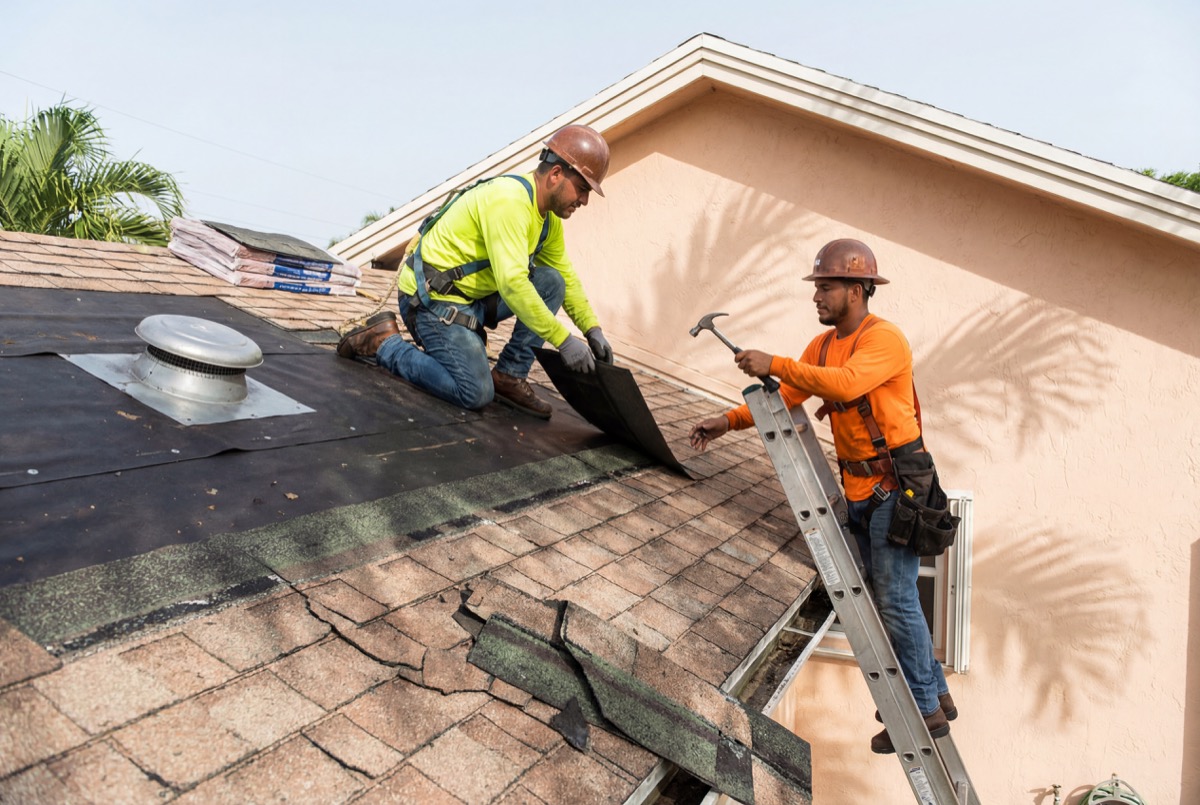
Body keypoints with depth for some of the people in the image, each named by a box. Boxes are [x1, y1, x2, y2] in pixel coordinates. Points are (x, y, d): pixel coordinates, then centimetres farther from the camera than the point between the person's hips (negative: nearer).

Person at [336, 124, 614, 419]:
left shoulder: (549, 216, 6)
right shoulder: (509, 200, -24)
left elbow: (567, 277, 13)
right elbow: (512, 283, -32)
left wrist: (593, 330, 3)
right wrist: (564, 340, -29)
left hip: (473, 295, 9)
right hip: (431, 297, -9)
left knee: (551, 281, -3)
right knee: (477, 394, -17)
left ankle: (509, 376, -1)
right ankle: (384, 342, -2)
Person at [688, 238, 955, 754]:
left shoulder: (885, 339, -16)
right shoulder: (822, 345, 10)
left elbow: (844, 384, -34)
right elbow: (784, 398, 8)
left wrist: (775, 364, -32)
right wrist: (730, 421, -4)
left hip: (895, 484, -9)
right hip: (858, 489, 9)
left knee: (895, 598, -4)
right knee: (879, 596, 15)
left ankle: (925, 711, 11)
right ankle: (934, 693, 30)